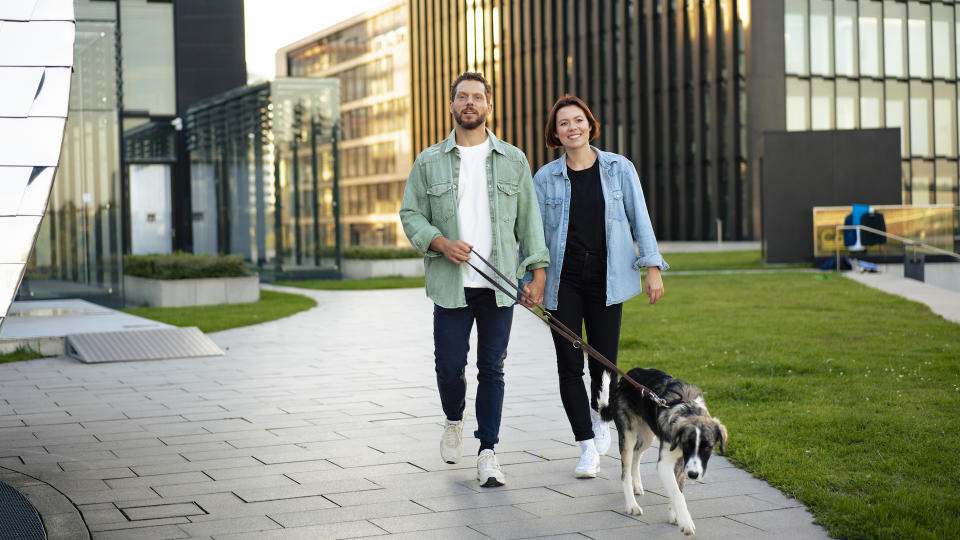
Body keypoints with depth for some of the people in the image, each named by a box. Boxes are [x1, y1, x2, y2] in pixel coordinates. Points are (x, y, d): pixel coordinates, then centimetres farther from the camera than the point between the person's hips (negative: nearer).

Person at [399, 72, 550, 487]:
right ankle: (454, 422, 31)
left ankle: (488, 453, 9)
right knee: (449, 364, 0)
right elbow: (410, 214, 7)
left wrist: (538, 270, 1)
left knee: (492, 368, 1)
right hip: (451, 282, 0)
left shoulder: (513, 161, 9)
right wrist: (441, 242, -11)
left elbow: (529, 219, 9)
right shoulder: (429, 163, 7)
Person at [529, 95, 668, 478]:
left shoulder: (619, 169, 4)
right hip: (564, 281, 0)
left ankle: (601, 419, 33)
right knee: (569, 364, -4)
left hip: (606, 279, 0)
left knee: (604, 361, 1)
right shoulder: (546, 178, 3)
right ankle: (588, 446, 6)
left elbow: (639, 219, 5)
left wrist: (653, 268, -1)